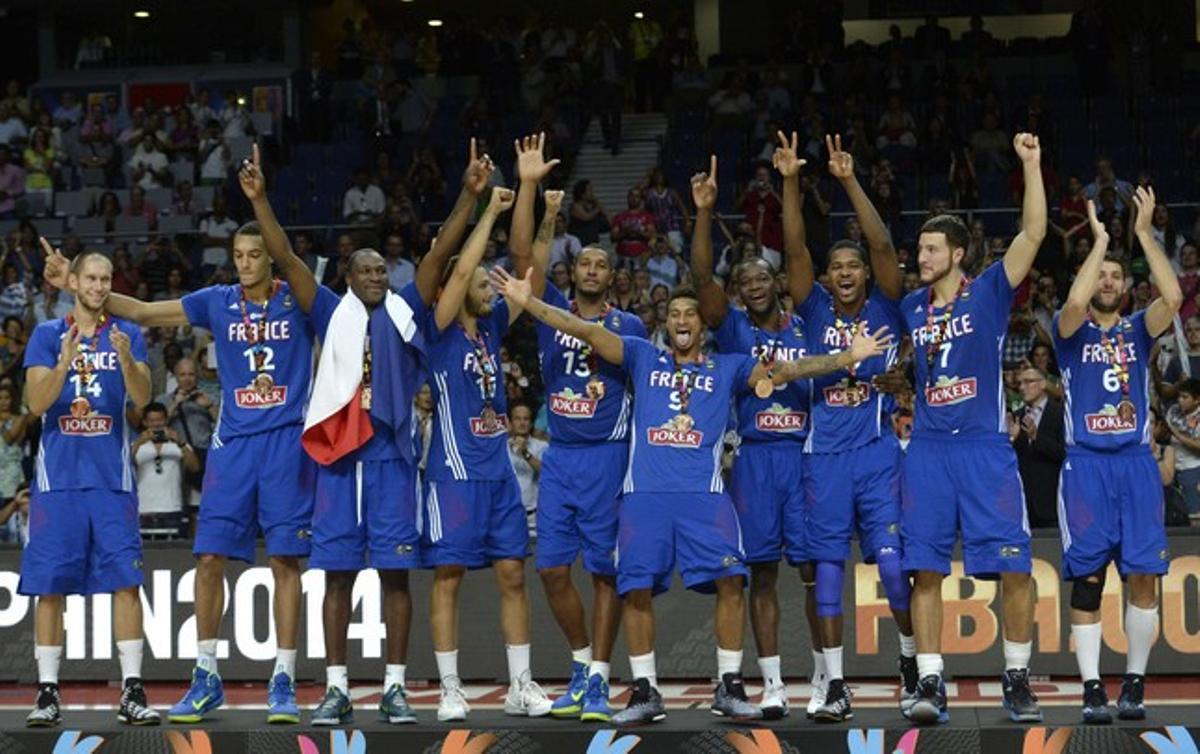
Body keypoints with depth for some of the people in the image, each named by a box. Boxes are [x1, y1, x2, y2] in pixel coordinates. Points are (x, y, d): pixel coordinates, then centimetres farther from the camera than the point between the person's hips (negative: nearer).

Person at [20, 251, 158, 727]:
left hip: (111, 476, 0)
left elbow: (142, 398, -6)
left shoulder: (126, 334, 7)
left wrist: (126, 360, -25)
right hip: (59, 476, 0)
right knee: (50, 585, -1)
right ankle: (47, 693, 5)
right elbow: (36, 404, -6)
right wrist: (64, 363, -22)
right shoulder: (47, 336, 5)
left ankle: (132, 692, -4)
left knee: (126, 581, -6)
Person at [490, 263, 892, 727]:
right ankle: (645, 693, 7)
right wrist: (527, 302, 1)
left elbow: (784, 371, 10)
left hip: (704, 492, 0)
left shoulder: (728, 368, 17)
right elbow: (587, 331, 9)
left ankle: (729, 688, -2)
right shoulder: (643, 358, 16)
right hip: (645, 491, 0)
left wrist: (847, 358, 1)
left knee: (730, 580, -13)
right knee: (636, 588, -4)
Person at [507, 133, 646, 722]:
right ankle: (582, 663, 19)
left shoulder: (629, 326, 3)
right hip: (558, 458, 3)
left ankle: (598, 679, 3)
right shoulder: (553, 311, 8)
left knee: (605, 570, -2)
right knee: (553, 569, 2)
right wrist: (529, 186, -11)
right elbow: (523, 254, -3)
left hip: (607, 458, -3)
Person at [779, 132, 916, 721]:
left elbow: (883, 245, -9)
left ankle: (912, 665, 11)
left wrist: (850, 181, -17)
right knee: (827, 566, 2)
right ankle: (835, 685, 6)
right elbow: (795, 250, -3)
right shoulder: (816, 311, 8)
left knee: (893, 563, -8)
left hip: (877, 453, -2)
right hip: (824, 455, 2)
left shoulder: (884, 310, 4)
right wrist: (790, 182, -14)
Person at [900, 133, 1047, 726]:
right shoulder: (910, 307, 11)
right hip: (928, 450, 3)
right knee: (926, 571, -3)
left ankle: (1017, 679, 7)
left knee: (1014, 568, -5)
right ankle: (930, 684, 1)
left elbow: (1033, 233, -8)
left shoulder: (988, 293, 1)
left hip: (985, 448, -3)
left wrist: (1030, 163, -13)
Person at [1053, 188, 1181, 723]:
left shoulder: (1138, 329, 11)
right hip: (1086, 464, -2)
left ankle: (1135, 683, 6)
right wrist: (1099, 241, -11)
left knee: (1143, 576, -4)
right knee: (1087, 579, -5)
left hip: (1136, 463, 2)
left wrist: (1144, 233, -9)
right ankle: (1092, 689, -2)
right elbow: (1074, 304, -18)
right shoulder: (1071, 331, 6)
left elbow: (1173, 298, -9)